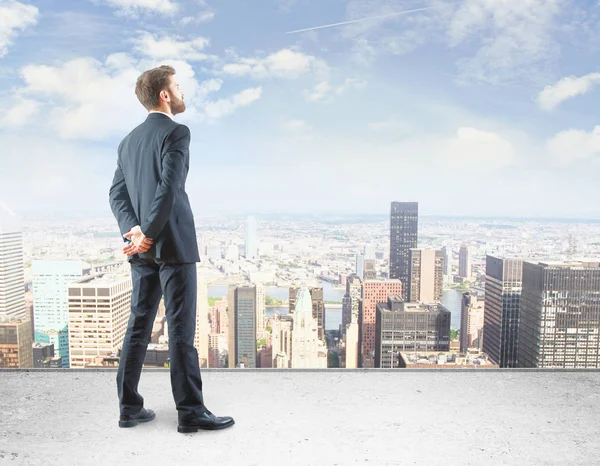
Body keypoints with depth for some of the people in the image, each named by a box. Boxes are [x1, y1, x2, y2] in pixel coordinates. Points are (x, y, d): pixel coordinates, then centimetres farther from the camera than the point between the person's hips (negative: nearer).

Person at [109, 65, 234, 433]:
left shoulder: (129, 140, 17)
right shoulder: (176, 132, -8)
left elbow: (117, 194, 9)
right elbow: (169, 187, -19)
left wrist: (133, 231, -4)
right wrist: (149, 234, -14)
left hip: (141, 248, 8)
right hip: (173, 244, -8)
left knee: (139, 326, 12)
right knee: (182, 329, -2)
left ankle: (130, 407, 20)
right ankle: (190, 412, 7)